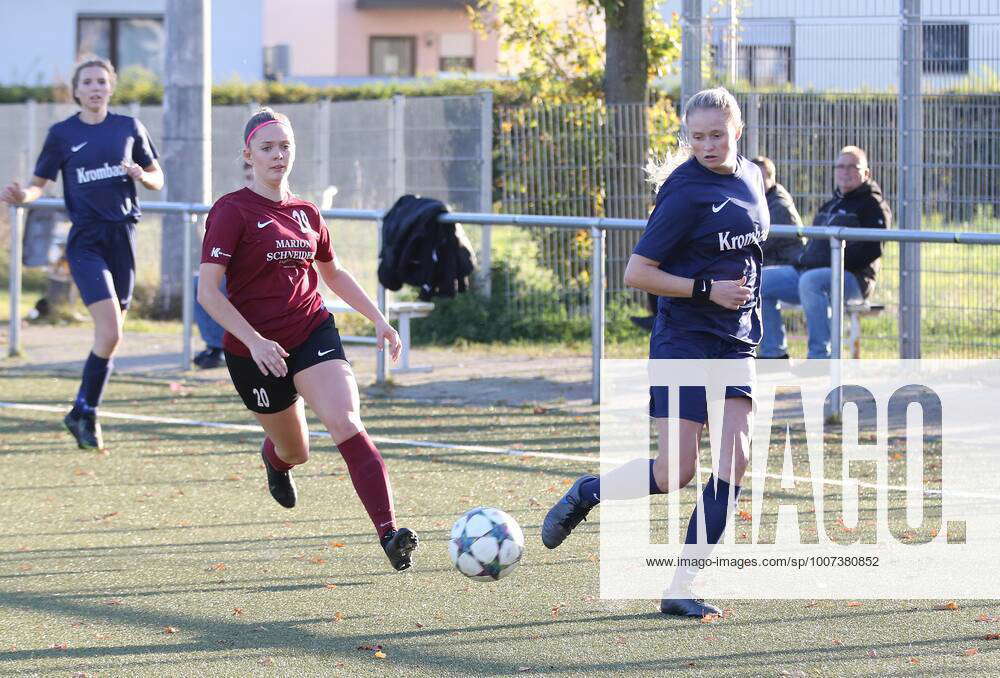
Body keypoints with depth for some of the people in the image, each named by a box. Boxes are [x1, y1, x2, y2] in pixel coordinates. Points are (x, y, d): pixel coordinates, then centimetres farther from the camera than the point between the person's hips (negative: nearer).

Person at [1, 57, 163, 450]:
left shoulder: (129, 128, 7)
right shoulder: (62, 134, 2)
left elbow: (157, 179, 15)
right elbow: (39, 185, 3)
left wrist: (142, 176, -8)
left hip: (123, 237, 3)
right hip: (86, 241, -3)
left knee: (110, 336, 5)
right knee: (110, 332, -18)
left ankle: (83, 414, 19)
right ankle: (85, 413, -5)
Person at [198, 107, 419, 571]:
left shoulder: (305, 214, 7)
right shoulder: (232, 212, -10)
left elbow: (333, 273, 25)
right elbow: (208, 292, -16)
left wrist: (377, 318, 18)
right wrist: (254, 341, -25)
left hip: (313, 333, 3)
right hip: (254, 350, -3)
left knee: (345, 424, -21)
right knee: (295, 451, 13)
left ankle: (389, 533, -30)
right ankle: (275, 457, 54)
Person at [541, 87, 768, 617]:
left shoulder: (750, 178, 9)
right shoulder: (686, 192, -14)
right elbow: (636, 273, -15)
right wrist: (707, 289, -18)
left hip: (736, 341, 7)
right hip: (684, 338, -7)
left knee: (735, 459, -9)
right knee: (675, 475, -11)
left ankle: (681, 588, -5)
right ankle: (585, 493, 19)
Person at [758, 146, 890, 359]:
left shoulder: (872, 205, 0)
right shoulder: (830, 205, 27)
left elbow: (871, 248, -13)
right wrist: (801, 261, 10)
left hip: (852, 279, -9)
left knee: (810, 281, -40)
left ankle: (820, 356, -38)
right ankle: (773, 353, -2)